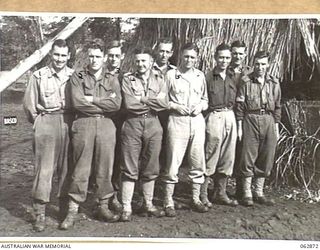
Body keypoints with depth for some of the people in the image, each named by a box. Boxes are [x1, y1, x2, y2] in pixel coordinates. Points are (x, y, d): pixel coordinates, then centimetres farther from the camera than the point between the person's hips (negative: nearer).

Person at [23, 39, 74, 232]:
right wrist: (39, 121, 5)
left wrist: (74, 121, 2)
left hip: (68, 123, 2)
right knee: (44, 168, -4)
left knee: (67, 168, 6)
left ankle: (65, 208, 20)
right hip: (46, 122, -2)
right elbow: (29, 104, 6)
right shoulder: (39, 76, 3)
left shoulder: (74, 76, 7)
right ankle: (40, 213, 2)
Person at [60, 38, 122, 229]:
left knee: (105, 168, 6)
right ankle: (73, 209, 9)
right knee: (81, 169, 1)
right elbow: (77, 102, -8)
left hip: (106, 125, 2)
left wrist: (92, 100, -7)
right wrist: (104, 104, -5)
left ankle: (103, 206, 19)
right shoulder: (78, 77, 6)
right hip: (83, 124, -2)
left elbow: (116, 104, -4)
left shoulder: (112, 79, 11)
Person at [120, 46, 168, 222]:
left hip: (153, 124, 2)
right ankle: (126, 208, 7)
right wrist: (153, 102, -5)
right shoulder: (128, 80, 5)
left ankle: (148, 205, 24)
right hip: (132, 124, -2)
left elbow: (164, 103, -6)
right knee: (129, 169, 0)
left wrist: (141, 98, -9)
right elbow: (129, 104, -10)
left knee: (150, 168, 10)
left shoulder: (159, 80, 10)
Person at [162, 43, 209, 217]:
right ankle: (168, 202, 4)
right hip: (177, 120, -4)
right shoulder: (170, 75, 1)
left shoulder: (200, 76, 14)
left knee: (198, 163, 8)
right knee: (173, 163, -5)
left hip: (197, 121, 4)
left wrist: (200, 106, -1)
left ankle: (196, 199, 22)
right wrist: (175, 106, -13)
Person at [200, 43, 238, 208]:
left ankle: (220, 193, 21)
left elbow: (235, 100, 17)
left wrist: (236, 119, 10)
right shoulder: (208, 77, -5)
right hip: (214, 117, -6)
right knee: (210, 158, -4)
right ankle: (202, 195, 6)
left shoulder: (232, 78, 14)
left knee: (228, 158, 10)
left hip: (230, 117, 6)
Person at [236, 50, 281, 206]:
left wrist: (276, 127, 9)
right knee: (248, 158, -1)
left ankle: (259, 192, 20)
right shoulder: (246, 81, -1)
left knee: (266, 159, 7)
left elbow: (277, 107, 13)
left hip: (269, 122, 4)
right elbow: (240, 106, -2)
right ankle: (247, 194, 9)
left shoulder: (274, 83, 9)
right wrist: (239, 127, -6)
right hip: (250, 121, -3)